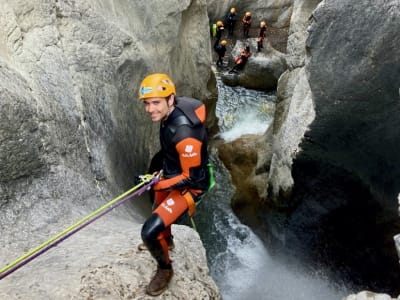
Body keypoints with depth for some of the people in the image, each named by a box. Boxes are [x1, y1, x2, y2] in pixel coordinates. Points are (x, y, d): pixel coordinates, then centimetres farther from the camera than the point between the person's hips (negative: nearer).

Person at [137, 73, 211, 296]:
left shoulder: (184, 133, -38)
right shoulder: (171, 111, -12)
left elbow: (191, 177, -29)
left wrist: (156, 184, -27)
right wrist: (161, 155, 13)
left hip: (189, 186, -9)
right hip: (172, 174, 9)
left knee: (150, 231, -15)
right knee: (159, 205, 33)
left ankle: (165, 270, 15)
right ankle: (166, 240, 64)